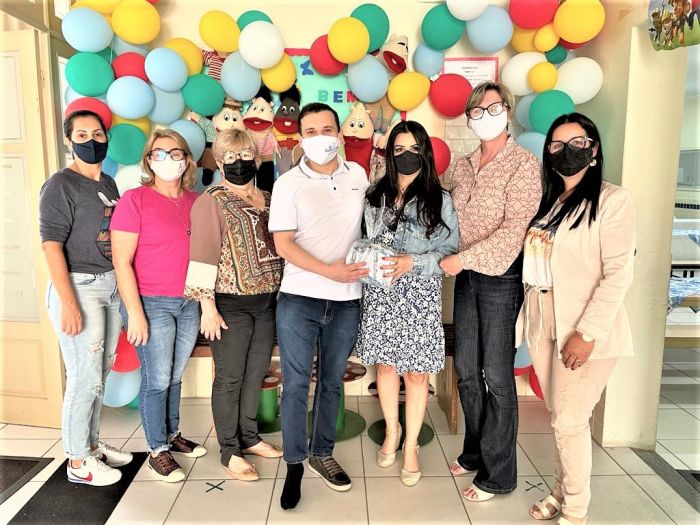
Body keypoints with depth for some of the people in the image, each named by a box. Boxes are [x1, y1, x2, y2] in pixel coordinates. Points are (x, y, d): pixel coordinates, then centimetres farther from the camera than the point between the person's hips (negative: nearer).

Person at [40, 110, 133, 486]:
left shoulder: (109, 184, 14)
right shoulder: (60, 185, -7)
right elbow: (52, 245, -13)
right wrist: (68, 303, -18)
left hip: (111, 286, 7)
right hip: (78, 286, -7)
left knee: (100, 373, 15)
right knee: (85, 376, -2)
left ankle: (92, 444, 30)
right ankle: (78, 463, 14)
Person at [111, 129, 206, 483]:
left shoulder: (195, 201, 6)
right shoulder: (135, 199, -8)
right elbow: (121, 261, -10)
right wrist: (135, 312, -13)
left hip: (189, 303, 5)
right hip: (152, 304, -4)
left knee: (175, 376, 16)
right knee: (157, 380, 5)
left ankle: (172, 434, 35)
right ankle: (158, 451, 23)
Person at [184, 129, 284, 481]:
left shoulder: (268, 199, 11)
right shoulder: (212, 201, -7)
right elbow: (203, 256, -12)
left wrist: (281, 294, 13)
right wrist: (208, 307, -15)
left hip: (267, 302, 6)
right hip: (231, 304, -6)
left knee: (256, 374, 16)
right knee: (230, 379, 5)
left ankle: (249, 437, 34)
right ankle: (230, 451, 21)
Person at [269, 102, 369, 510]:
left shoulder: (358, 174, 7)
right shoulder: (288, 184, -3)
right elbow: (283, 245, -8)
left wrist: (368, 262, 9)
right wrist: (329, 271, -18)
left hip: (347, 300, 3)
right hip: (299, 297, -3)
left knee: (333, 382, 14)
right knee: (296, 384, 2)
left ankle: (322, 454, 32)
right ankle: (294, 465, 19)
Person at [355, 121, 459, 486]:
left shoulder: (439, 200, -2)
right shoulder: (375, 195, 7)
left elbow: (449, 251, -5)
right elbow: (363, 239, 14)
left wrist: (412, 262, -19)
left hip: (419, 295, -2)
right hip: (379, 293, 3)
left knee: (416, 372, 6)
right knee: (385, 364, 14)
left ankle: (411, 446, 25)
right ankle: (392, 430, 38)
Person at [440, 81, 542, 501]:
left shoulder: (524, 164, -8)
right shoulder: (464, 166, 11)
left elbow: (515, 229, -17)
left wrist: (463, 258, -19)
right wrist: (453, 260, 4)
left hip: (502, 278, -6)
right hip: (467, 276, 6)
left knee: (497, 376, 1)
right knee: (466, 369, 13)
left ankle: (498, 474, 18)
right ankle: (475, 451, 33)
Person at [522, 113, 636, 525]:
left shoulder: (613, 200, -7)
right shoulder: (547, 202, 13)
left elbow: (618, 273, -14)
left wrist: (587, 333, -20)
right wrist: (530, 319, 10)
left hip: (585, 331, -6)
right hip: (544, 327, 6)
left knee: (570, 421, 1)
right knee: (560, 417, 15)